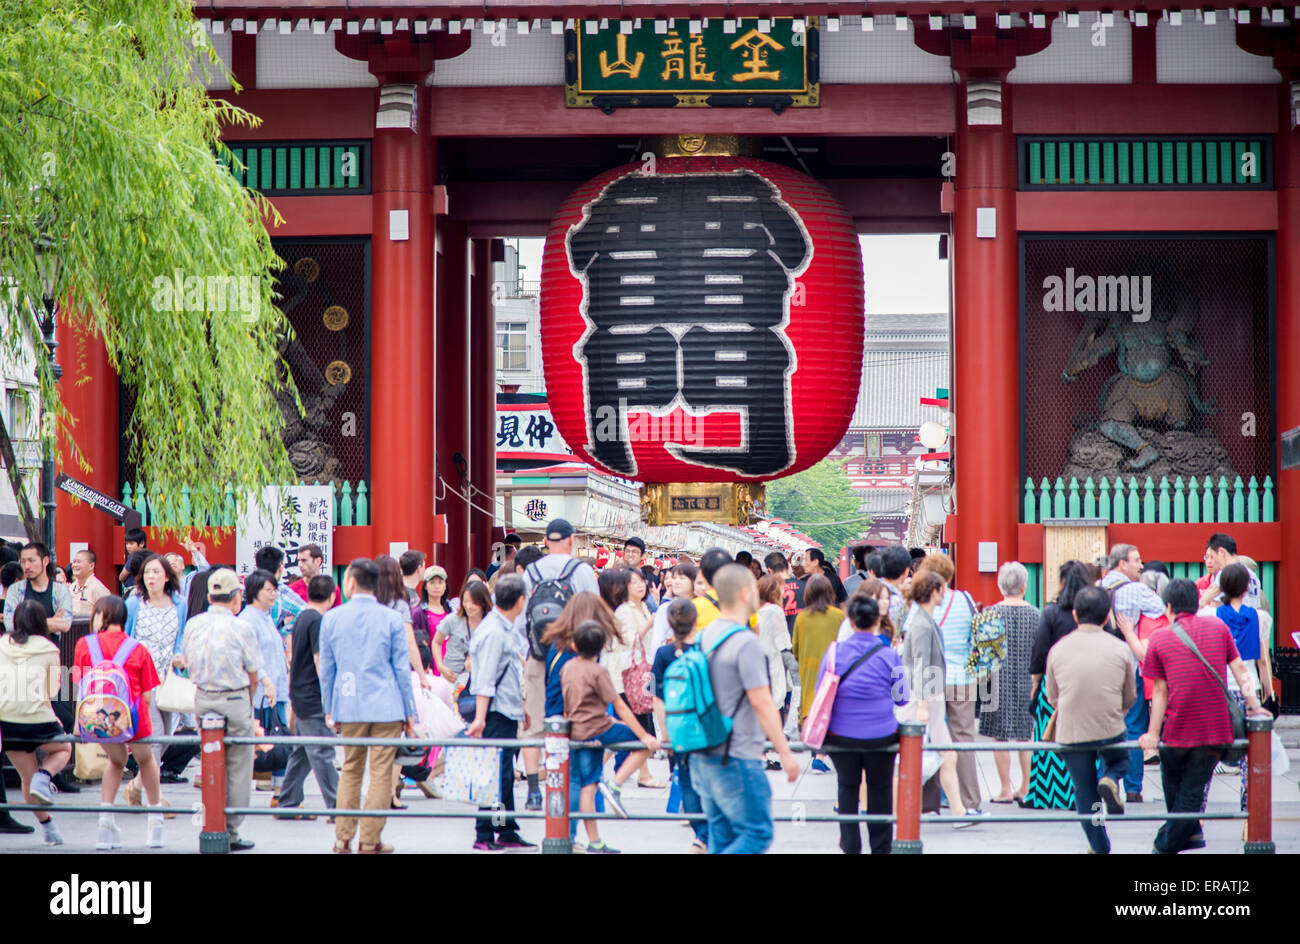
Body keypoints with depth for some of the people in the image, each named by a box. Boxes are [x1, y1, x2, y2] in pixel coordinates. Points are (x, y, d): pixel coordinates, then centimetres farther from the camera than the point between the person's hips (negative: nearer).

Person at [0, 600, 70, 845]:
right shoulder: (49, 650, 0)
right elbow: (53, 690, 7)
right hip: (37, 719, -3)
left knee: (27, 776, 18)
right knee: (63, 749, 27)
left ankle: (48, 826, 19)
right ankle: (43, 777, -2)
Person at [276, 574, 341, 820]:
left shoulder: (301, 618, 13)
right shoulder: (318, 621, -15)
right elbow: (319, 661, -20)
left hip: (300, 696, 9)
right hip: (314, 698, -9)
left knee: (302, 752, 13)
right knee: (322, 753, -7)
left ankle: (287, 805, 16)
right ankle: (336, 806, -6)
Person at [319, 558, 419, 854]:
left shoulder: (332, 618, 2)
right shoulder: (391, 618, -2)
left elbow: (326, 668, 8)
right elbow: (402, 668, 1)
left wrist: (329, 708, 17)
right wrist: (408, 711, 8)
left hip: (349, 707, 2)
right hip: (386, 707, -2)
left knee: (350, 771, 12)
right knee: (381, 772, 1)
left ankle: (343, 838, 9)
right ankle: (370, 842, 0)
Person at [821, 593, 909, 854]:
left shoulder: (835, 652, -7)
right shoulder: (889, 656, -9)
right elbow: (902, 698, 0)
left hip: (841, 735, 1)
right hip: (881, 735, -1)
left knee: (847, 787, 18)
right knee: (880, 789, 15)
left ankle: (850, 846, 20)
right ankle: (881, 847, 22)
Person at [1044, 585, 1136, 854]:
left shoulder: (1058, 649, -2)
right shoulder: (1120, 649, -4)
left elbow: (1052, 696, 10)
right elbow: (1130, 697, 7)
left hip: (1070, 733, 0)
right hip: (1111, 731, 0)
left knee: (1084, 792, 13)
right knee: (1119, 761, 30)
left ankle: (1100, 847, 14)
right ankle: (1111, 781, -2)